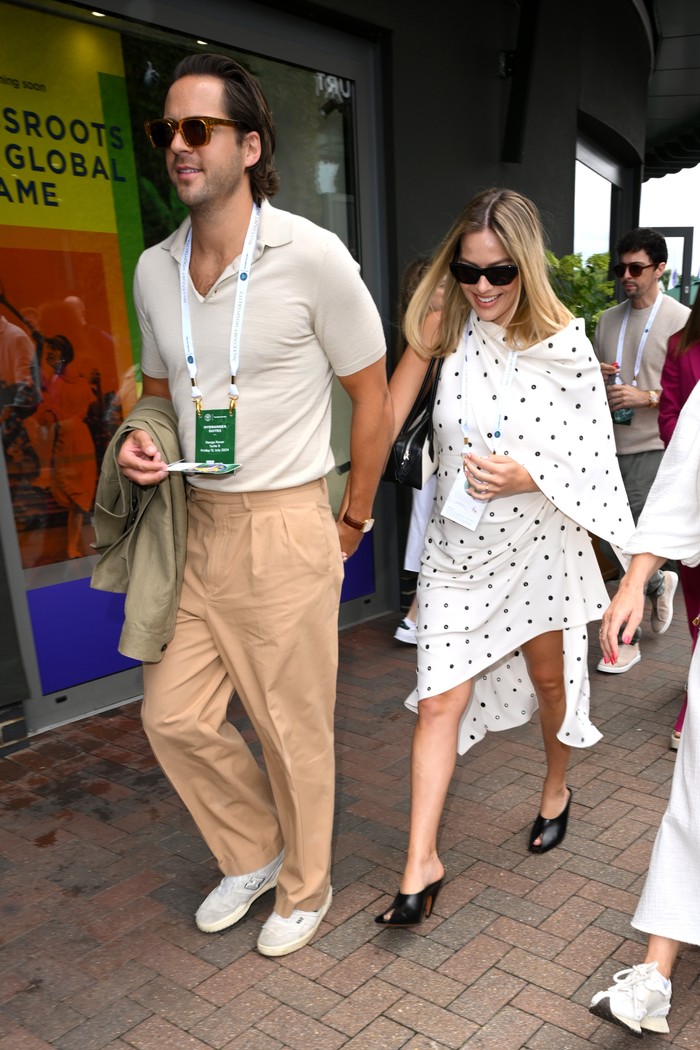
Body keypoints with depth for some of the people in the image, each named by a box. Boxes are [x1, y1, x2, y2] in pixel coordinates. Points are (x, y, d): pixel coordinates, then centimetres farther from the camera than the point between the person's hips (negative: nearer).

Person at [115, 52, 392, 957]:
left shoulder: (312, 257, -12)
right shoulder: (153, 271, 5)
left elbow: (372, 399, -5)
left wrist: (351, 524, 0)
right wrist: (141, 443, -3)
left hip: (282, 525, -6)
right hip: (193, 524, 6)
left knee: (293, 728, 8)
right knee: (174, 716, 12)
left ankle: (305, 888, 35)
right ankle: (255, 854, 38)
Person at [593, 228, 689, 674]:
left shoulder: (681, 320, -5)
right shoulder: (609, 319, 12)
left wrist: (646, 396, -20)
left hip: (652, 447, -6)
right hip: (610, 445, 6)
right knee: (610, 544, 12)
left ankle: (627, 639, 7)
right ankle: (658, 583, 41)